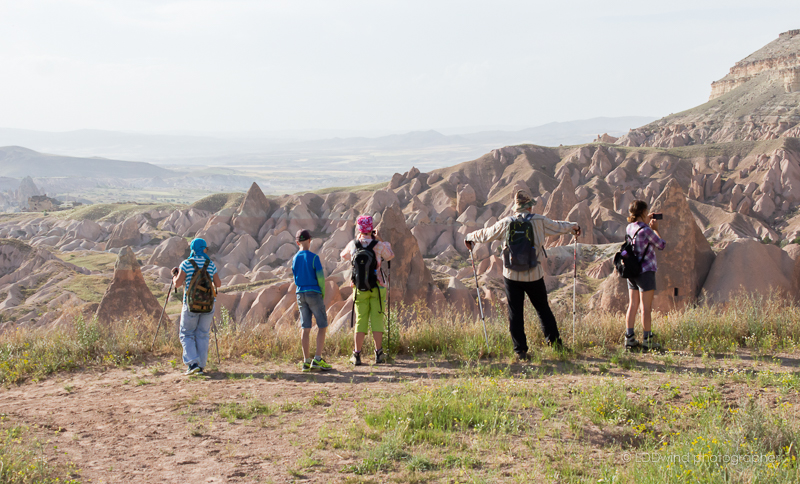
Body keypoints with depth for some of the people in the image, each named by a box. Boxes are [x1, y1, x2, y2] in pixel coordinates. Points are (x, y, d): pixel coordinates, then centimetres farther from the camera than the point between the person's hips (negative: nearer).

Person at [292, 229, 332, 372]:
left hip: (300, 294, 5)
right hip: (314, 293, -5)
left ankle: (306, 361, 5)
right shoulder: (314, 257, -9)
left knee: (305, 328, 6)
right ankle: (317, 359, -8)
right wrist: (323, 294, 2)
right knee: (322, 325, 1)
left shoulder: (295, 258, 7)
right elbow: (320, 277, -9)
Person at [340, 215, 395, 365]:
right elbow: (390, 256, 13)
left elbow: (344, 255, 21)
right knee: (377, 319, 1)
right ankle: (379, 353, -1)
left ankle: (357, 355, 4)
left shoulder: (353, 245, -2)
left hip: (359, 288, 2)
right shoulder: (379, 245, -8)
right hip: (377, 288, -2)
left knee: (360, 320, 6)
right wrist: (381, 240, 17)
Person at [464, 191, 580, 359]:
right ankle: (555, 342, 17)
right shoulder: (539, 221, -2)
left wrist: (469, 237, 30)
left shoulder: (505, 223, -1)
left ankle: (520, 350, 4)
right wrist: (573, 226, 35)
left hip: (512, 276, 0)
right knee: (543, 309, 14)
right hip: (534, 275, 0)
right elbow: (558, 227, 14)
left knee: (515, 313, 5)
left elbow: (486, 234, 11)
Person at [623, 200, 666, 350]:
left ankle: (629, 338, 11)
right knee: (646, 307, -2)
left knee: (632, 305, 11)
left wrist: (647, 223, 18)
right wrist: (655, 229, 5)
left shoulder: (629, 228, 5)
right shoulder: (646, 230, -17)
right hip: (646, 271, -7)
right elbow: (662, 245, -5)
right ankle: (647, 340, 3)